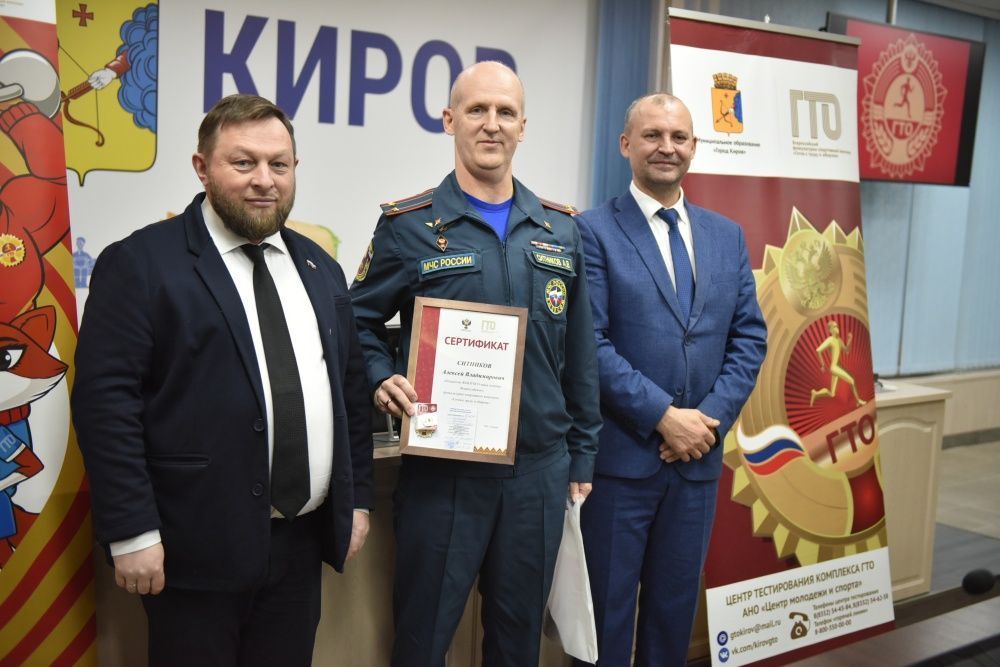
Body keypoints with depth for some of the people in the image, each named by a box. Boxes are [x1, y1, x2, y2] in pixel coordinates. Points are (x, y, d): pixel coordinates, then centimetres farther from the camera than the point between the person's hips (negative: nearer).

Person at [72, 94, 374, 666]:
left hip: (302, 543, 5)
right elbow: (106, 398, -12)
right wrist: (132, 532, -15)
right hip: (197, 547, -5)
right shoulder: (140, 263, -7)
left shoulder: (320, 268, 11)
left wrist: (358, 499, 11)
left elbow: (352, 388, 14)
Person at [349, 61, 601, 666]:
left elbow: (580, 356, 10)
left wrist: (582, 456, 10)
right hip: (443, 468, -3)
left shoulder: (561, 230, 7)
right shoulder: (409, 225, -3)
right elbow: (361, 322, 4)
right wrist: (383, 379, -16)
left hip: (541, 469, 3)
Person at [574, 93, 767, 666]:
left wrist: (711, 418, -7)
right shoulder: (594, 231, -6)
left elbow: (750, 337, 7)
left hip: (699, 453, 5)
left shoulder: (728, 236, 10)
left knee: (676, 603, 17)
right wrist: (664, 416, -16)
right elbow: (589, 343, -13)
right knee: (608, 605, 8)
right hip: (620, 454, -4)